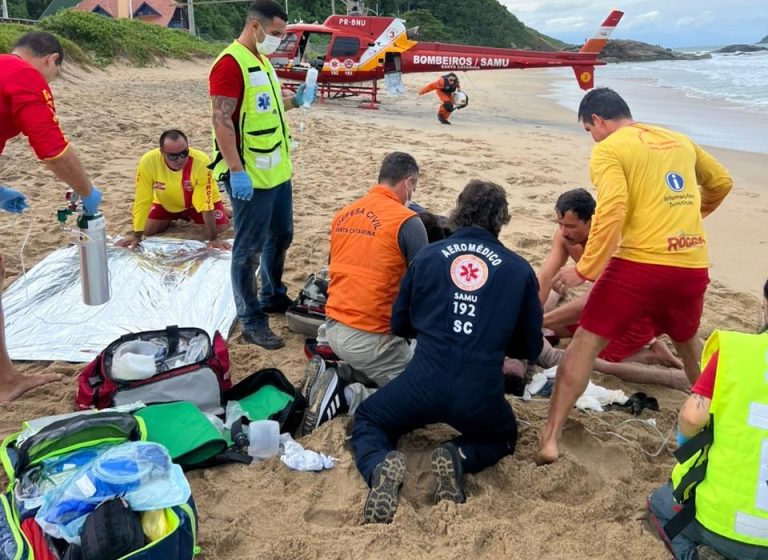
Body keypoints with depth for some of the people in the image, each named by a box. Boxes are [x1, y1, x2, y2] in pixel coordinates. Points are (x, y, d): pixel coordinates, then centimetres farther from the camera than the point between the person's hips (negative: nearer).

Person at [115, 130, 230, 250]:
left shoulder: (202, 162, -39)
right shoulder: (148, 161, -34)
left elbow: (206, 202, -32)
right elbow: (142, 201, -24)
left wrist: (213, 239, -30)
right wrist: (137, 236, -20)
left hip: (197, 201, -1)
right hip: (166, 203, 2)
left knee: (220, 227, -15)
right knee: (148, 231, -7)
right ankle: (174, 218, 24)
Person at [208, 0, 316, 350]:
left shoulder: (262, 61, 14)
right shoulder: (230, 64, -15)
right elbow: (222, 121, -22)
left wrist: (295, 101, 12)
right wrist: (236, 171, -26)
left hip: (277, 170, 10)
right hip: (250, 176, -10)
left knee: (280, 237, 20)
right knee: (249, 248, 0)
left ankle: (273, 297, 38)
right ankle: (251, 321, 10)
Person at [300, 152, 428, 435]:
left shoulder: (342, 214, 9)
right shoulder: (407, 221, -12)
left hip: (332, 328, 7)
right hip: (370, 337, -7)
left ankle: (338, 375, 5)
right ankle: (346, 397, -10)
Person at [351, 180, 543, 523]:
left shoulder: (428, 255, 5)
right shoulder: (519, 270, 3)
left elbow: (399, 325, 14)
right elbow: (530, 348, 11)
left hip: (423, 384, 0)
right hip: (480, 395, 1)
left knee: (367, 420, 26)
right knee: (504, 438, 34)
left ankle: (380, 466, -7)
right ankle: (459, 457, 2)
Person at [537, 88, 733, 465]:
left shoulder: (608, 149, -2)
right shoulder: (679, 140, 17)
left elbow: (612, 211, -17)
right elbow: (721, 183, 29)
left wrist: (583, 270, -14)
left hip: (641, 262, -6)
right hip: (692, 264, 6)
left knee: (585, 344, 2)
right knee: (688, 343, 30)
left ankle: (550, 438, -3)